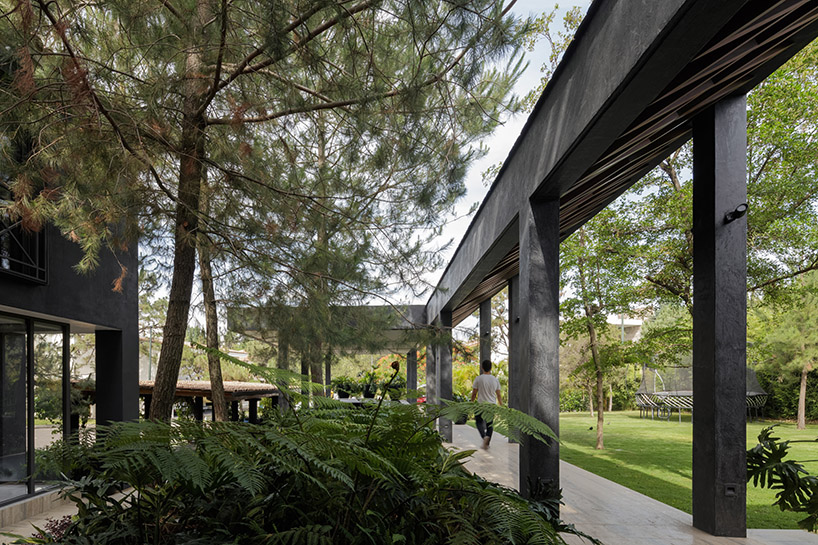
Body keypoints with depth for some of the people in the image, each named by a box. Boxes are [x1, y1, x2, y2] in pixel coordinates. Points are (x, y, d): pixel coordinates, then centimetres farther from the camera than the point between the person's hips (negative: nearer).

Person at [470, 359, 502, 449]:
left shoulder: (478, 379, -8)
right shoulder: (495, 380, 1)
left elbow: (474, 393, -4)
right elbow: (499, 395, 5)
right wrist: (501, 406, 14)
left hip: (481, 404, -3)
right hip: (492, 405, 3)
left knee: (479, 422, 8)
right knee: (490, 424, 13)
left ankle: (484, 436, -19)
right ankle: (487, 443, 9)